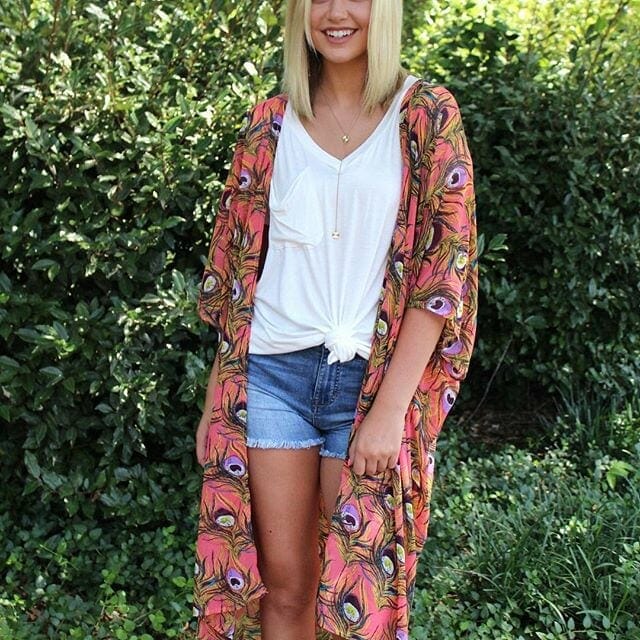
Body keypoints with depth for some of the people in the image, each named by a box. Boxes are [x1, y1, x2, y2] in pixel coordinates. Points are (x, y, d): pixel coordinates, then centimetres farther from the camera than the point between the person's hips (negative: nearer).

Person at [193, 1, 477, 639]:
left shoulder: (427, 115, -1)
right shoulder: (271, 123, 7)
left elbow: (443, 268, -7)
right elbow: (236, 268, 11)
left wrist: (391, 407, -14)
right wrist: (216, 398, 8)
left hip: (375, 376, -2)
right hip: (274, 370, 2)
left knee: (356, 586, 6)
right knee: (283, 582, 7)